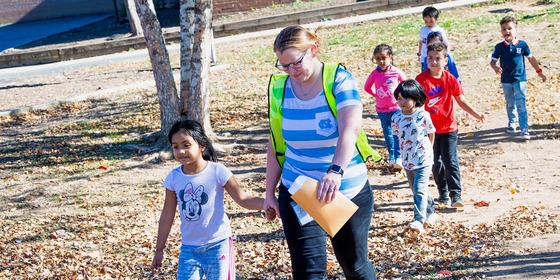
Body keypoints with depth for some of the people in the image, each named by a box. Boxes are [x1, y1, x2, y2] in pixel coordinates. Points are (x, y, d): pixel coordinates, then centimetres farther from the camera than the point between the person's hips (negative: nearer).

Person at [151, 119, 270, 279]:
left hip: (218, 245, -3)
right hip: (189, 248, 3)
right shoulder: (173, 178, -3)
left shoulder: (217, 171, -13)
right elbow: (167, 215, 6)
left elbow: (242, 198, -15)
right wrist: (159, 249, 11)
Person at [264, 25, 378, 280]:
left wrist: (336, 171, -47)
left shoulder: (339, 79, -14)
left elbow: (351, 129, -31)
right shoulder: (280, 88, -3)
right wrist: (270, 192, 9)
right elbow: (276, 144, 7)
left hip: (349, 191, -1)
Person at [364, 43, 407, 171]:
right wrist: (376, 95, 2)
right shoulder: (375, 74, -8)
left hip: (396, 107, -2)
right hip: (382, 110, 2)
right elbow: (367, 87, 8)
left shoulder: (396, 72, -12)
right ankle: (391, 157, 24)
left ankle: (398, 158, -5)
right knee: (387, 134, 11)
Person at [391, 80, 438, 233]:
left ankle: (419, 220, -20)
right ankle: (431, 212, 38)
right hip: (407, 161, 5)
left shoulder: (423, 116, -15)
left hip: (423, 159, -5)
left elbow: (431, 134, 1)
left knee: (420, 189, -16)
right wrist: (406, 150, 12)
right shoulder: (396, 117, -6)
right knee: (417, 190, 17)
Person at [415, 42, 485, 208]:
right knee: (436, 163, 11)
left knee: (451, 162, -5)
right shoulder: (421, 79, -10)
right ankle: (443, 192, 26)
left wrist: (476, 114, 0)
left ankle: (456, 195, -4)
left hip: (448, 128, 0)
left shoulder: (450, 79, -2)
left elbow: (461, 99, 6)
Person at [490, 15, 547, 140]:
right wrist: (495, 67, -30)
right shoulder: (499, 47, -6)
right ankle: (512, 122, 39)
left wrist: (539, 72, 8)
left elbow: (531, 58, 5)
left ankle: (524, 129, -9)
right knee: (510, 104, 18)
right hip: (506, 81, 2)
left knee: (521, 105, -8)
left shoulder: (522, 44, -5)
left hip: (520, 79, -2)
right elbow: (493, 61, -6)